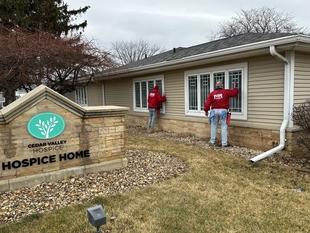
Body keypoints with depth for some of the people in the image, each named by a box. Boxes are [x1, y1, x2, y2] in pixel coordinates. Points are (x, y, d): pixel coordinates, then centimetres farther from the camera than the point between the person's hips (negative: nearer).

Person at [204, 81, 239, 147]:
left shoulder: (212, 93, 4)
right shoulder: (226, 92, 0)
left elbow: (207, 103, -1)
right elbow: (235, 93, 7)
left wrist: (206, 110, 9)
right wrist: (235, 87, 26)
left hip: (215, 111, 2)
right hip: (223, 111, -2)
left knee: (214, 127, 12)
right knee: (223, 128, 1)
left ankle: (212, 142, 16)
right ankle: (224, 143, 3)